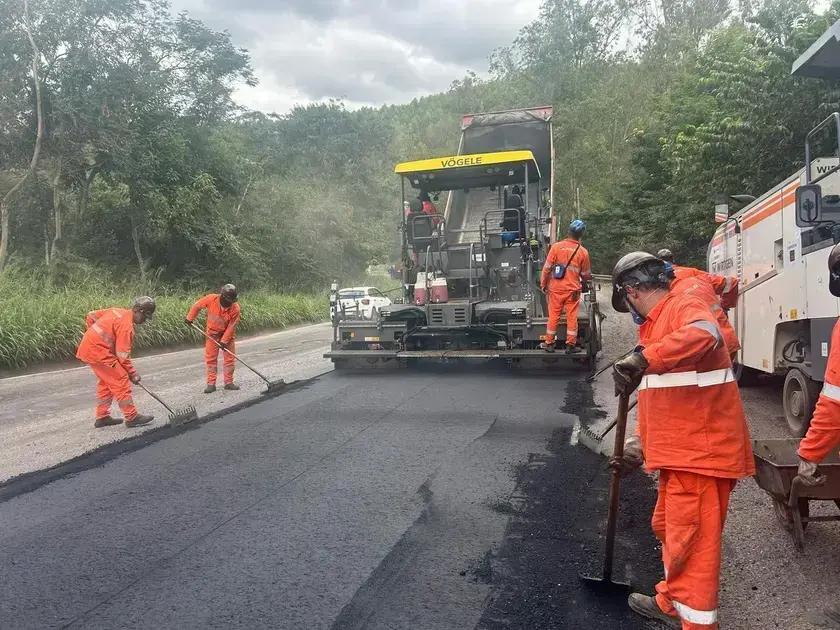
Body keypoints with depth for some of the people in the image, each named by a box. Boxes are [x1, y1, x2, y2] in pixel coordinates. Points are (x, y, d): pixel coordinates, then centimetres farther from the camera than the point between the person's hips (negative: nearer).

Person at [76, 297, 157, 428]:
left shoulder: (116, 311, 9)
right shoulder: (127, 325, -17)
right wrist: (132, 373, -8)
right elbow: (122, 355, -17)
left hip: (87, 347, 10)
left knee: (106, 382, 18)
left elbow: (91, 316, 20)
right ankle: (132, 417, -3)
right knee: (121, 380, -6)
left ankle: (102, 417, 25)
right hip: (98, 351, -10)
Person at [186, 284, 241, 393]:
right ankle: (211, 383, 7)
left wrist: (224, 341, -22)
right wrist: (189, 318, 2)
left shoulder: (235, 308, -25)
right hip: (213, 333, 0)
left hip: (227, 334, 0)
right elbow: (197, 306, -6)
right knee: (211, 358, 1)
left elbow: (231, 326, -20)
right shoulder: (211, 299, -23)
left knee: (229, 358, 2)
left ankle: (228, 382, 13)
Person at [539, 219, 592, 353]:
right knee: (572, 317, 7)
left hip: (556, 288, 1)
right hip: (573, 290, -1)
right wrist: (584, 284, 25)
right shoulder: (583, 251, -5)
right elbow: (586, 274, 4)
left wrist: (543, 284, 7)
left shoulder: (556, 246, -7)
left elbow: (547, 268, -5)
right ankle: (570, 345, 11)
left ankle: (549, 344, 16)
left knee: (553, 316, 9)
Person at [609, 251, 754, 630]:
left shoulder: (684, 307, -10)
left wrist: (644, 359, -42)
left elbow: (704, 334, -37)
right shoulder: (654, 326, 19)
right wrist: (639, 447, 16)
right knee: (667, 529, 23)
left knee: (691, 542, -4)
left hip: (701, 451, -10)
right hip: (679, 452, 10)